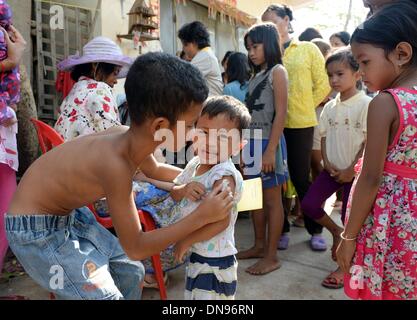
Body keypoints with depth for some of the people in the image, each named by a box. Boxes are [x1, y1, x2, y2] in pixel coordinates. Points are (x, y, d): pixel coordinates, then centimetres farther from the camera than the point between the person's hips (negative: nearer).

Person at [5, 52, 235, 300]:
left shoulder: (133, 138, -13)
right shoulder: (115, 162, -37)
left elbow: (155, 170, 14)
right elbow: (136, 248, -26)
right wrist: (201, 217, -26)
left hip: (71, 213, 8)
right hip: (36, 229, -8)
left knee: (132, 272, 14)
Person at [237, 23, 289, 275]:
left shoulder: (277, 71, -6)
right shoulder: (257, 74, 15)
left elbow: (281, 114, -13)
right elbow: (252, 112, 12)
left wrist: (270, 150, -19)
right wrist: (245, 144, 8)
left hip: (268, 142, -7)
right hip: (252, 141, 7)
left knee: (272, 199, 1)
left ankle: (272, 256, 11)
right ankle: (260, 245, 28)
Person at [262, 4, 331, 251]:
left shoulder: (308, 49, 6)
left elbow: (323, 85, 4)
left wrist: (304, 108, 1)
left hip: (300, 123, -2)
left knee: (301, 178, 3)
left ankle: (316, 230, 21)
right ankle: (282, 229, 23)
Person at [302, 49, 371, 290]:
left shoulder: (366, 104, -12)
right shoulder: (330, 107, 6)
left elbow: (369, 143, -14)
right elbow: (324, 138, 9)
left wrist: (351, 170, -15)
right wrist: (327, 163, -6)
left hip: (355, 171, -5)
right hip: (332, 169, 6)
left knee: (350, 219, 1)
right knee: (309, 205, -4)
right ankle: (336, 232, 25)